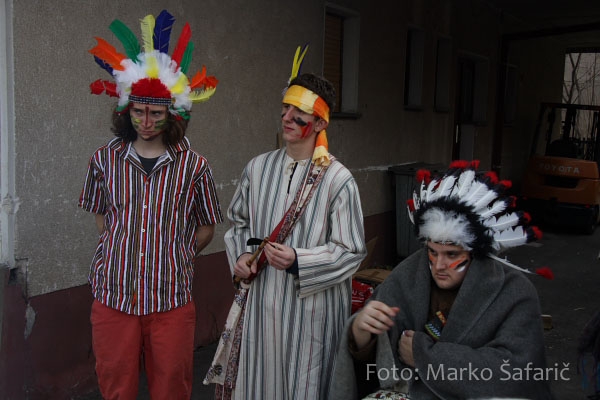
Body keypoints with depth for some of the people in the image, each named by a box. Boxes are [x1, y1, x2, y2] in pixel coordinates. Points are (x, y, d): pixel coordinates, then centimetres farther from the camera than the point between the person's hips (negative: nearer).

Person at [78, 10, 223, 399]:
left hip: (171, 301, -1)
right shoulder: (105, 160, 3)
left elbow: (206, 227, 8)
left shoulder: (194, 166, -3)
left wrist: (174, 258, 2)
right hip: (113, 297, 1)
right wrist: (121, 252, 7)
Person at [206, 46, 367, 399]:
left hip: (311, 307, -4)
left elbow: (351, 251, -11)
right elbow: (239, 221, 17)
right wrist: (241, 256, 0)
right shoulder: (259, 168, 2)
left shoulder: (338, 179, -13)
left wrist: (298, 261, -21)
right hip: (262, 303, 4)